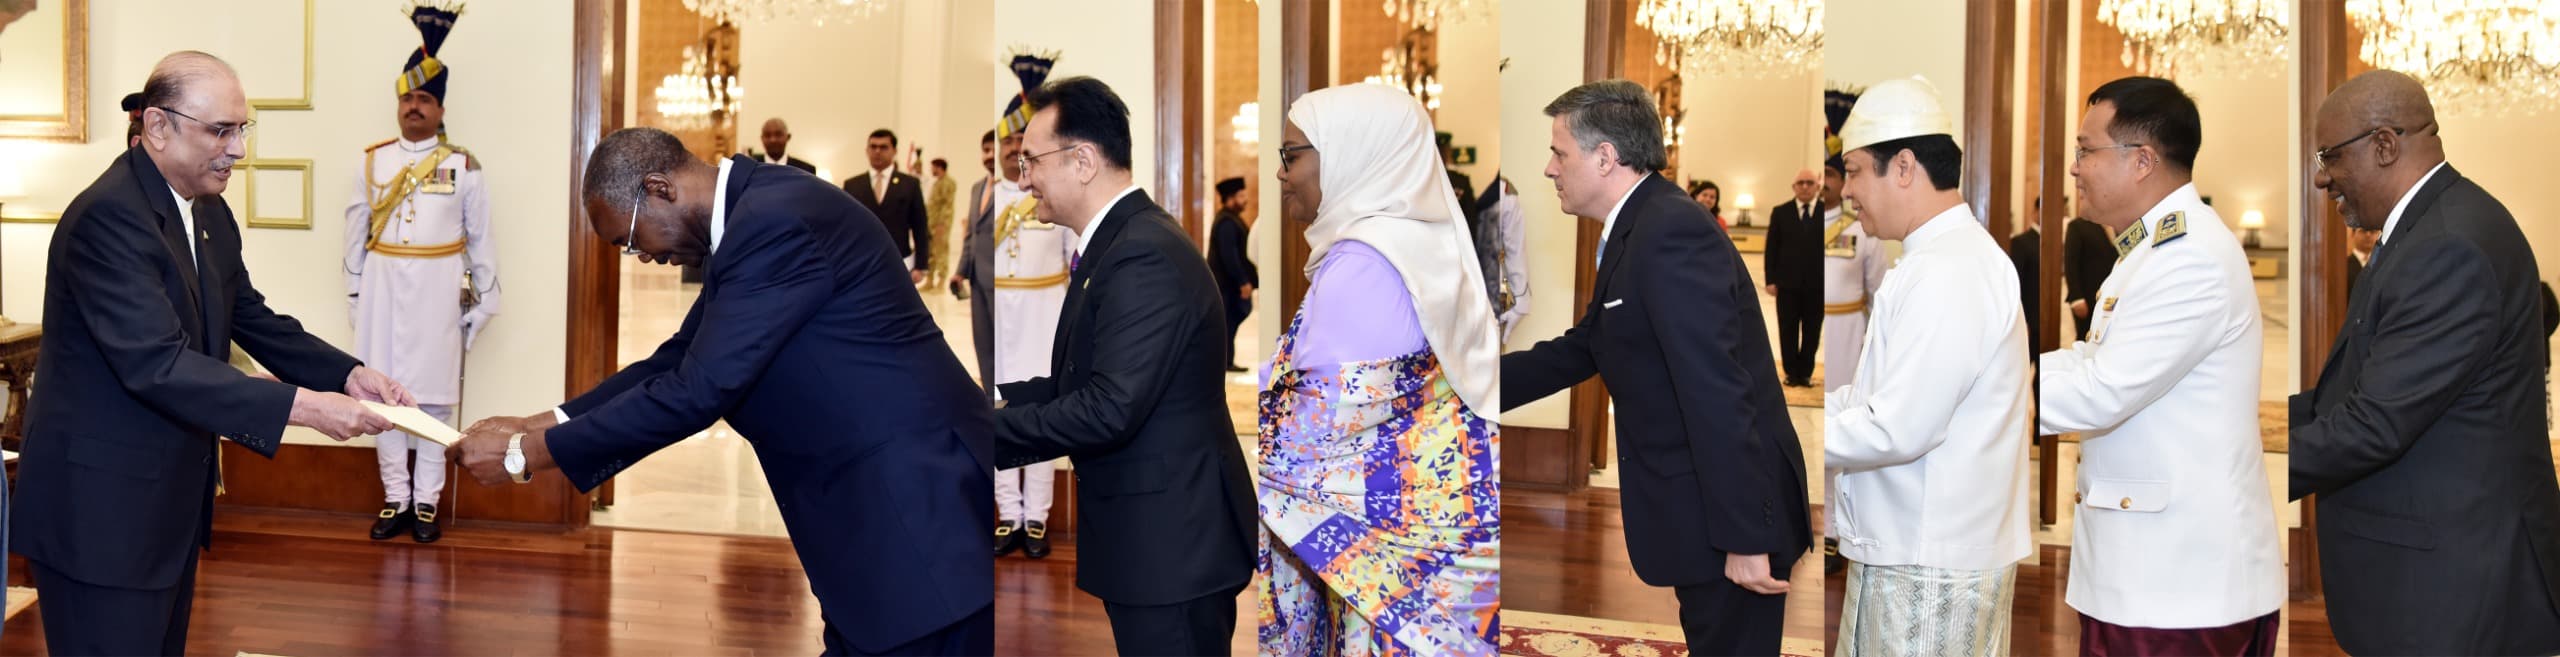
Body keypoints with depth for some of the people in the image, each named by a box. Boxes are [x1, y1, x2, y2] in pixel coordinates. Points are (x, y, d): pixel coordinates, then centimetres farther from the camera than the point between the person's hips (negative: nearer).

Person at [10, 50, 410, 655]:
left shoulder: (210, 214, 8)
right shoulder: (109, 216, -22)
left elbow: (253, 320, 13)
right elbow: (156, 364, -29)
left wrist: (347, 375, -5)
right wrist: (303, 406, -33)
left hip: (173, 500, 9)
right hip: (101, 506, -9)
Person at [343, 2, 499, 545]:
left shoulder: (464, 167, 0)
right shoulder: (373, 161, 6)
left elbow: (481, 240, 2)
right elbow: (356, 234, 8)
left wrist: (484, 303, 0)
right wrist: (355, 297, 6)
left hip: (438, 290, -2)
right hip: (383, 286, 2)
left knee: (433, 395, 2)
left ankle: (427, 501, 10)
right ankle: (396, 497, 14)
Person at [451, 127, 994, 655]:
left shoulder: (776, 220, -20)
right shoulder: (754, 212, 11)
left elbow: (697, 391, -20)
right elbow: (677, 362, 17)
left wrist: (526, 456, -12)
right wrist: (534, 426, 10)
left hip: (917, 511, -10)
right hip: (873, 509, 10)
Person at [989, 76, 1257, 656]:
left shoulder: (1143, 257, -21)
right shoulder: (1121, 239, 11)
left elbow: (1108, 410, -25)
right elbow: (1086, 382, 13)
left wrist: (989, 429, -18)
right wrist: (1000, 398, 2)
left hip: (1170, 541, -10)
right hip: (1157, 538, 10)